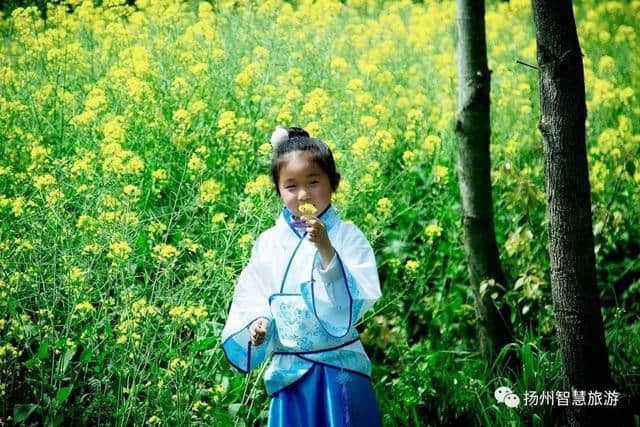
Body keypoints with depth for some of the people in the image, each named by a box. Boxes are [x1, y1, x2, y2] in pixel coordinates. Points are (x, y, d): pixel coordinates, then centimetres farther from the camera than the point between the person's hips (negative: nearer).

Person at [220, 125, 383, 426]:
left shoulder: (347, 237, -4)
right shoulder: (269, 243, 4)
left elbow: (358, 298, -16)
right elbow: (250, 300, 7)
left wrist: (326, 249, -25)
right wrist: (258, 325, -13)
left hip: (341, 371, -2)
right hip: (289, 373, 2)